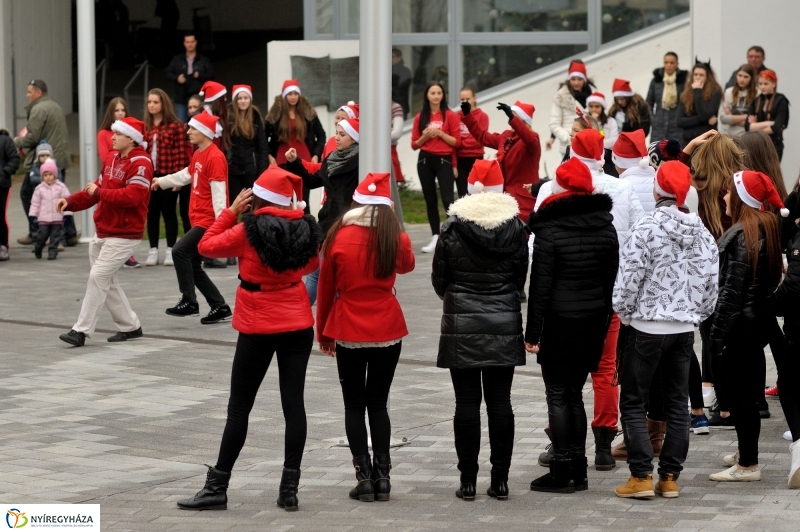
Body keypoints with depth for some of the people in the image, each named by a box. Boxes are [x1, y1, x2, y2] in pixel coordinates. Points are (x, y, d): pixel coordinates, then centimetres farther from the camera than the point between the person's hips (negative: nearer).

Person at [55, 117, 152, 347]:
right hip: (102, 232, 9)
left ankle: (82, 330, -9)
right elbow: (97, 188, 15)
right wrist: (71, 202, 0)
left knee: (98, 277, -11)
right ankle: (130, 326, 23)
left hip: (123, 235, -9)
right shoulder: (112, 159, 13)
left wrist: (99, 193, -18)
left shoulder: (141, 163, -15)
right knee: (106, 281, 12)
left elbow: (131, 196, -26)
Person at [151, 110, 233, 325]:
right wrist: (161, 181, 40)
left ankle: (189, 302, -12)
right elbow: (186, 175, 31)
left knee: (180, 251, -19)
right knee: (193, 265, 10)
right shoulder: (198, 155, 13)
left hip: (209, 221, -10)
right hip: (199, 219, 10)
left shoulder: (215, 157, -17)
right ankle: (220, 307, 16)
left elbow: (218, 192, -21)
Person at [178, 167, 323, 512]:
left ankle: (217, 487, 7)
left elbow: (206, 246, -4)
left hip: (258, 328, -4)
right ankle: (290, 488, 4)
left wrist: (231, 211, 0)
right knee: (293, 403, 4)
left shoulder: (249, 231, -15)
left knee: (239, 406, 3)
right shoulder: (304, 229, -1)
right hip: (298, 325, 4)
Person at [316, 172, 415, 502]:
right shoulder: (396, 239, -5)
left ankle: (364, 477, 2)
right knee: (378, 403, 12)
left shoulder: (339, 237, -7)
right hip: (388, 330, 1)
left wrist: (323, 332, 12)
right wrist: (393, 226, 12)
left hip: (348, 331, -1)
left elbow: (326, 288, 1)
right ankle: (382, 476, 7)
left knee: (355, 405, 7)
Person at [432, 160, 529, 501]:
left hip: (461, 326, -2)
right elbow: (522, 278, 7)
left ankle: (468, 480, 1)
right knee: (500, 402, 5)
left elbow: (439, 280, 1)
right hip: (504, 325, 2)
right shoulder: (516, 228, -1)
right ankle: (500, 479, 7)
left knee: (466, 403, 1)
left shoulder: (453, 229, -6)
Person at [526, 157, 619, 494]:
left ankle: (562, 472, 0)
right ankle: (578, 471, 16)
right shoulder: (606, 226, 6)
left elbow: (540, 285, -12)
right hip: (594, 320, 6)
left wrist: (533, 332, -8)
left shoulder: (549, 229, -12)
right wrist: (604, 320, 16)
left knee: (559, 396, 1)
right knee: (575, 393, 14)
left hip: (559, 322, -6)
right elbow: (612, 279, 10)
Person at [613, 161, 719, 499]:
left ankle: (641, 477, -3)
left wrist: (624, 312, 2)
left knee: (633, 403, 3)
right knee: (677, 404, 11)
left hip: (647, 327, -5)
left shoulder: (647, 229, -15)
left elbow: (628, 278, -15)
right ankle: (670, 478, 13)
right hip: (685, 329, 5)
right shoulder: (703, 235, 3)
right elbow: (711, 286, 7)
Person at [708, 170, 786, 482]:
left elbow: (732, 290, -19)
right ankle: (746, 453, 29)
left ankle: (748, 465, -1)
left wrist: (717, 333, -16)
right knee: (747, 388, 18)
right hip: (760, 319, 9)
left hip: (741, 322, -9)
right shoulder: (768, 227, 9)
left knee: (737, 390, -4)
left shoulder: (740, 235, -17)